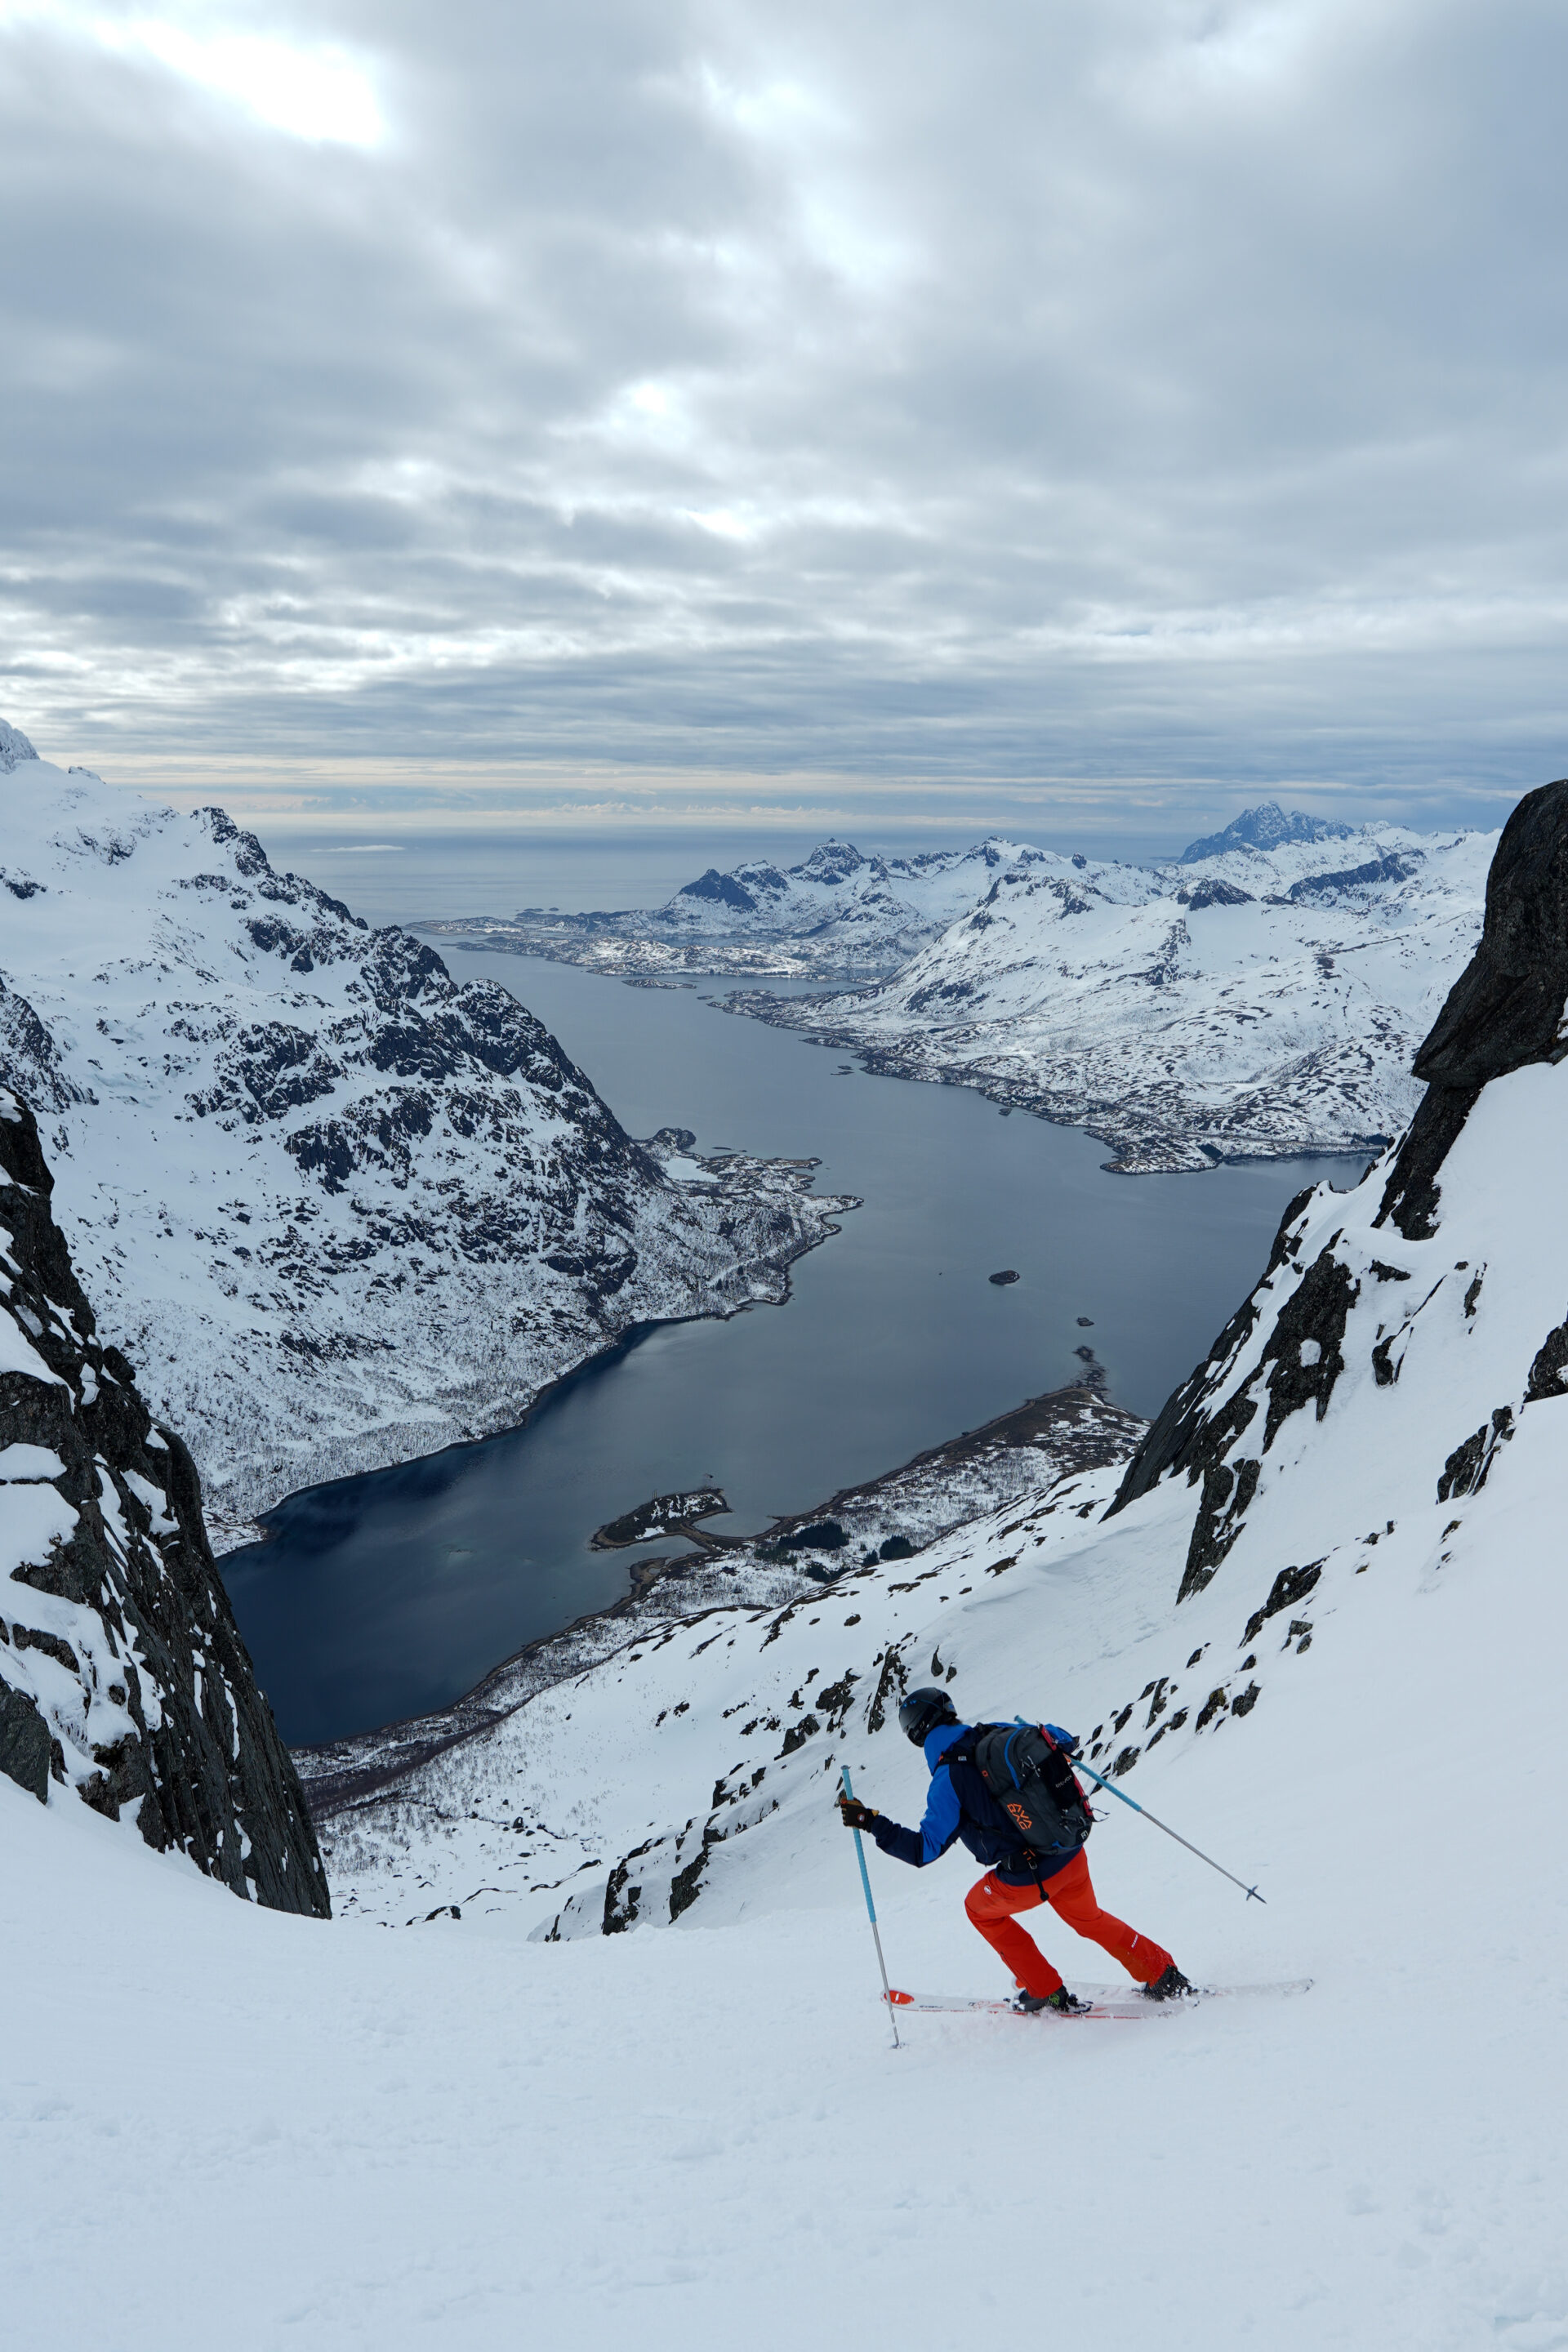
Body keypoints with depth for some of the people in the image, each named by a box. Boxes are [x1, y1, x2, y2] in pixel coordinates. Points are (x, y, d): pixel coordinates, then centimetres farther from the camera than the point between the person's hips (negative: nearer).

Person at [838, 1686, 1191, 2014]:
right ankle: (1163, 1976, 31)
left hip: (1028, 1880, -5)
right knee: (1087, 1918, 34)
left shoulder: (948, 1780, -15)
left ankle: (1048, 1993, 26)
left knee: (980, 1908, 26)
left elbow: (926, 1849, -16)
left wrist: (869, 1822, -15)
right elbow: (1062, 1739, 8)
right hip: (1073, 1855, 5)